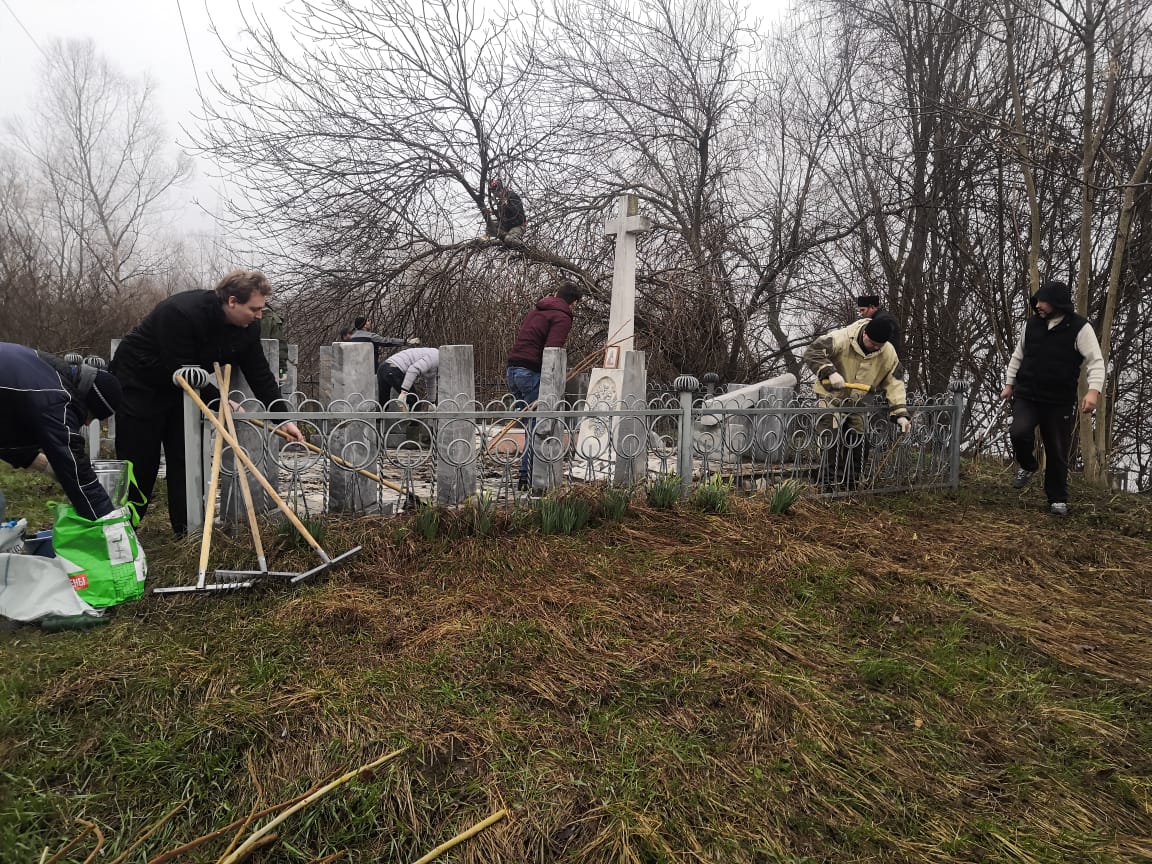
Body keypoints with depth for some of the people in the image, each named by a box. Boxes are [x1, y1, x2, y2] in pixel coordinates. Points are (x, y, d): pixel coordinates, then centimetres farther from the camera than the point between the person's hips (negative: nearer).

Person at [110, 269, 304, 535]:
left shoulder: (247, 327, -13)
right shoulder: (180, 313, -33)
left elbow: (260, 373, -10)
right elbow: (181, 371, -31)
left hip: (182, 391, 6)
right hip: (138, 385, -6)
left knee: (186, 460, 2)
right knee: (139, 463, -1)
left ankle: (188, 531, 8)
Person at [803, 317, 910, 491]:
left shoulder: (888, 353, -12)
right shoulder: (841, 339, -27)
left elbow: (894, 383, -9)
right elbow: (812, 353, -33)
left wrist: (900, 413, -18)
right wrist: (830, 372, -48)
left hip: (856, 401, 5)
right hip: (832, 396, -5)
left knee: (860, 442, 5)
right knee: (833, 441, -15)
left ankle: (851, 485, 20)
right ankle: (829, 485, -6)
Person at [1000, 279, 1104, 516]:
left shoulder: (1079, 328, -7)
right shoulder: (1032, 324, 4)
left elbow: (1096, 361, -11)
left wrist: (1093, 390, -25)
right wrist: (1009, 384, 14)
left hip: (1060, 401, -2)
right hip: (1026, 396, 2)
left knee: (1057, 452, 4)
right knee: (1019, 433, -21)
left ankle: (1057, 499, 21)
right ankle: (1028, 466, 12)